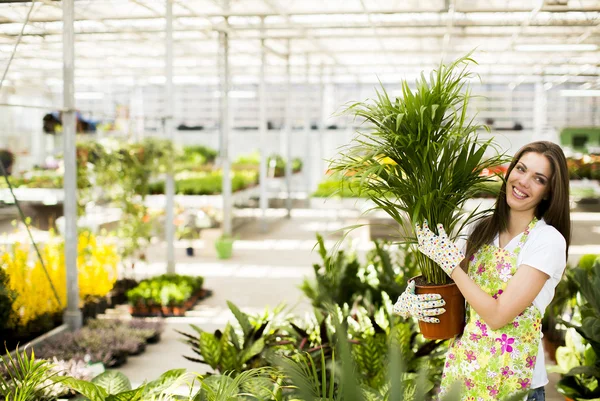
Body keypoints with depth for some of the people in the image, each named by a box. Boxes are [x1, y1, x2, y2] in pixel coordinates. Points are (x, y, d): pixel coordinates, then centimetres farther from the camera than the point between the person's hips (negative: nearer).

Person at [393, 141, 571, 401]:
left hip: (511, 380, -5)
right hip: (462, 365, 5)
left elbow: (497, 315, -22)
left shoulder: (548, 240, -16)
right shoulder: (482, 228, 2)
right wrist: (407, 301, -10)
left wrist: (447, 258, -19)